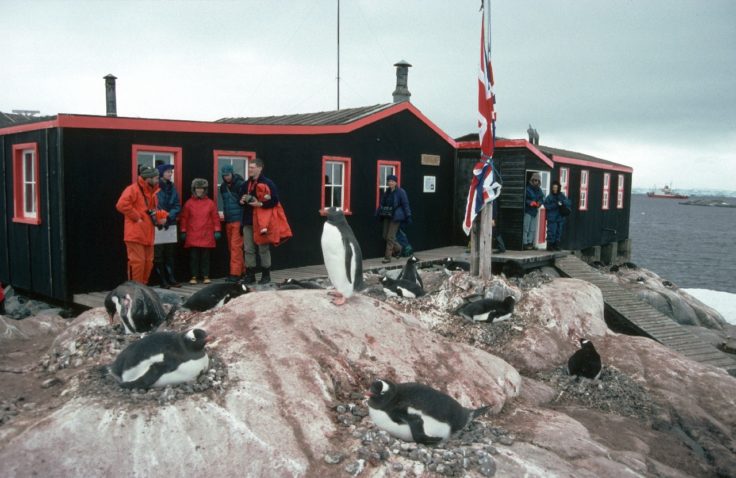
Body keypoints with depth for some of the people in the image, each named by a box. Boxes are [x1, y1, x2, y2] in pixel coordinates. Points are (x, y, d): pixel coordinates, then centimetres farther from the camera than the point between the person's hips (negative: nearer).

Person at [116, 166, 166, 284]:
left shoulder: (151, 192, 19)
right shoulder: (133, 189, -9)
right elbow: (122, 205, -23)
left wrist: (159, 217, 6)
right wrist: (136, 217, -18)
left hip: (147, 235, 9)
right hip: (135, 234, -9)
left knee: (148, 262, 10)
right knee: (137, 262, -9)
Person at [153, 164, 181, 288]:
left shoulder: (172, 187, 12)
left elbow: (177, 206, 8)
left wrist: (169, 216, -7)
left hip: (170, 224, 6)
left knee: (170, 253, 10)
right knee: (159, 254, -2)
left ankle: (171, 279, 16)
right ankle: (163, 281, 4)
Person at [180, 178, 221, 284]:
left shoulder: (210, 203, 5)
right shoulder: (189, 203, 5)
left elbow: (215, 217, 6)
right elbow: (184, 218, 7)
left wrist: (217, 230, 1)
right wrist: (183, 231, 4)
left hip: (206, 235, 0)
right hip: (192, 235, 0)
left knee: (205, 256, 5)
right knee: (193, 256, 3)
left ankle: (206, 276, 11)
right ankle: (194, 277, 9)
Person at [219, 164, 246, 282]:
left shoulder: (240, 185, -8)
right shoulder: (223, 187, 13)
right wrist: (225, 216, 18)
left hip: (239, 220, -7)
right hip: (228, 221, 7)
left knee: (236, 246, -11)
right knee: (231, 247, 9)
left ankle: (235, 273, -9)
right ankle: (242, 271, 19)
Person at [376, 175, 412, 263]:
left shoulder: (401, 192, -9)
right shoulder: (386, 192, 9)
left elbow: (405, 205, -9)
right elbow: (382, 204, 12)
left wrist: (408, 217, -12)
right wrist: (378, 214, 8)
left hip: (396, 217, -7)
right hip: (387, 216, 7)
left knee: (390, 237, -6)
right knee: (385, 236, 10)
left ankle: (387, 257, 2)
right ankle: (398, 248, 34)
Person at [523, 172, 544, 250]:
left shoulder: (539, 190, 13)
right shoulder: (527, 188, -9)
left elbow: (541, 199, 18)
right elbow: (524, 199, -11)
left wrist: (539, 203, -2)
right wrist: (530, 203, -22)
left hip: (535, 211, 7)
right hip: (527, 211, -7)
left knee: (532, 229, 10)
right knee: (526, 228, -8)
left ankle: (530, 243, 16)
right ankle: (525, 243, -5)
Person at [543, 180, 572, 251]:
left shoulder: (562, 196, 8)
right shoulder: (549, 197, -4)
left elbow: (569, 204, 4)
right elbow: (547, 206, -12)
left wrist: (563, 203, -16)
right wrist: (556, 205, -18)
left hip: (560, 218, 5)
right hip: (552, 218, -5)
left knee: (558, 232, 8)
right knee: (551, 232, -8)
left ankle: (556, 246, 17)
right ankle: (550, 246, 1)